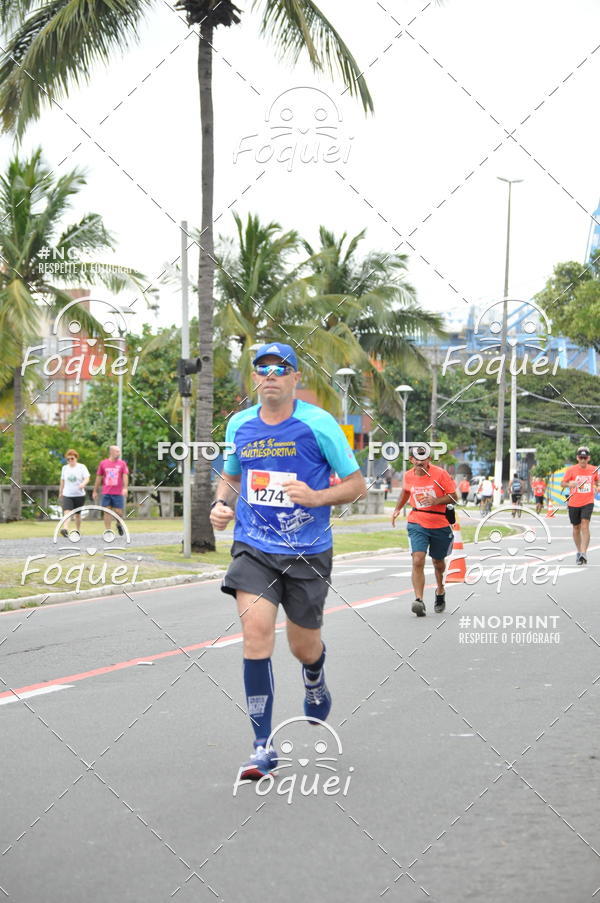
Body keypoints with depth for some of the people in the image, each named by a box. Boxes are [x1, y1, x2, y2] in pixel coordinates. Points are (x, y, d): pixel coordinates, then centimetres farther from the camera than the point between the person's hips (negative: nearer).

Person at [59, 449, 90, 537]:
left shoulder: (81, 467, 0)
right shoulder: (65, 468, 10)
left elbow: (87, 478, -9)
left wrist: (83, 484, -30)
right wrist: (60, 492, 24)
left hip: (79, 495, -1)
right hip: (67, 495, 1)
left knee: (77, 514, 7)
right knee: (67, 512, -19)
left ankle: (78, 530, 24)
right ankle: (65, 529, -34)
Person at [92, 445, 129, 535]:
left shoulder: (122, 464, 5)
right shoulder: (103, 463, 6)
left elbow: (125, 476, -4)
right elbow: (98, 477, 11)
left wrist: (125, 488, -19)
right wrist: (95, 491, 12)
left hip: (118, 493, 0)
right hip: (106, 493, 0)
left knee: (118, 512, -1)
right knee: (107, 512, -3)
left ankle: (119, 524, 29)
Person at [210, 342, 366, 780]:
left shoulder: (319, 424, -8)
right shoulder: (239, 425, 5)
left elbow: (357, 484, -3)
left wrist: (317, 497, -20)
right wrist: (222, 503, 1)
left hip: (307, 552, -2)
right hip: (254, 547, 2)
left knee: (303, 646, 8)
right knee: (257, 629, -18)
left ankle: (315, 680, 50)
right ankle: (263, 746, -13)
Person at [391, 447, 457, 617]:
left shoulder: (440, 473, -11)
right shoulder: (408, 476, 0)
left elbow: (453, 496, -8)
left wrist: (437, 500, -24)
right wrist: (397, 509, 16)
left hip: (440, 525, -1)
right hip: (417, 524, 1)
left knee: (438, 562, 17)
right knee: (418, 560, -19)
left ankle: (440, 591, 46)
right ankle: (419, 600, -25)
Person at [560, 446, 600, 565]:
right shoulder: (571, 470, -3)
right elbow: (562, 483, 0)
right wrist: (569, 484, -21)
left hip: (588, 502, -1)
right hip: (574, 503, 1)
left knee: (585, 525, -18)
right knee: (576, 528, 10)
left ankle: (583, 553, -24)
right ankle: (579, 551, 29)